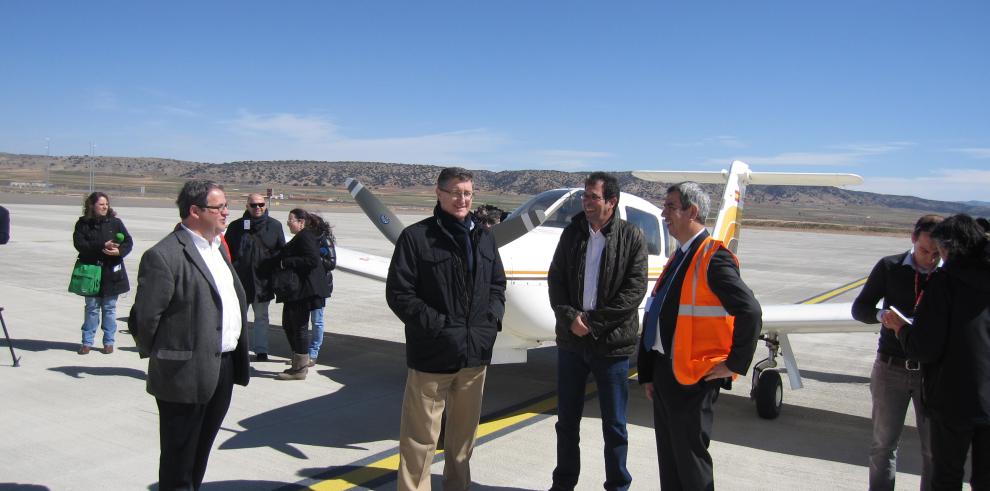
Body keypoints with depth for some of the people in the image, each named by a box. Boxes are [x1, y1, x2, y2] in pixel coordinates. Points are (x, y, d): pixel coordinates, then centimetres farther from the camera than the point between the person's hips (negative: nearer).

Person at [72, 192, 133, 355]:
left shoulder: (115, 222, 1)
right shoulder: (83, 224, -1)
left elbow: (128, 242, 1)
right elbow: (79, 244, -11)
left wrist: (119, 251, -19)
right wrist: (102, 247, -21)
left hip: (111, 272, 0)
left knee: (109, 308, 7)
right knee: (91, 307, 8)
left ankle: (109, 342, 17)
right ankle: (87, 342, 18)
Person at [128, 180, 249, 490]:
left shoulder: (218, 248, 12)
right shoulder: (164, 256, -17)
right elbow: (144, 317, -15)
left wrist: (239, 358, 14)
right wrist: (156, 355, 0)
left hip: (224, 370, 8)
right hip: (188, 374, -8)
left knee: (200, 454, 21)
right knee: (179, 464, 8)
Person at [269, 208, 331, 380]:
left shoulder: (305, 237, -15)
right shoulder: (301, 237, 17)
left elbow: (313, 261, -26)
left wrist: (286, 262, -20)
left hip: (303, 290, -11)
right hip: (295, 290, 11)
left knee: (299, 327, -3)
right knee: (288, 325, 16)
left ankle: (300, 369, 6)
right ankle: (298, 365, 26)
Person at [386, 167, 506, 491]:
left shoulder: (483, 238, 12)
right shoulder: (416, 237, -6)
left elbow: (497, 284, 19)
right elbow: (399, 293, -9)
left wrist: (492, 318, 1)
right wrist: (438, 327, -16)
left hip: (476, 354, 6)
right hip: (432, 355, -5)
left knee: (464, 432, 18)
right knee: (421, 436, 0)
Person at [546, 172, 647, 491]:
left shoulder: (632, 237, -5)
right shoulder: (572, 232, 5)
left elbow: (635, 289, -11)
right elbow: (555, 279, 4)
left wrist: (593, 320, -15)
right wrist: (570, 317, -11)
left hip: (612, 343, -3)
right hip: (571, 339, 4)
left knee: (614, 425, 9)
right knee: (567, 420, 15)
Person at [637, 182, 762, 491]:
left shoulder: (714, 258, -15)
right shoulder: (679, 258, 13)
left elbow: (750, 312, -23)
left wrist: (734, 364, -16)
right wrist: (649, 373, 15)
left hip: (693, 377, -9)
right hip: (665, 371, 9)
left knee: (690, 459, 3)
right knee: (668, 456, 17)